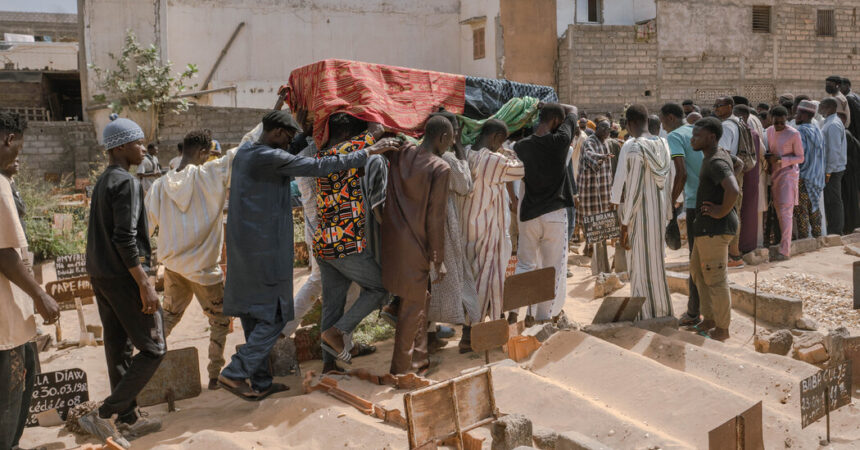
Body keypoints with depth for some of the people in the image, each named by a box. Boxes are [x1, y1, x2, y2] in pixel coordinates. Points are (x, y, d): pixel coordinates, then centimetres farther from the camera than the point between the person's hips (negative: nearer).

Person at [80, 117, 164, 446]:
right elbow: (125, 239, -22)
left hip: (100, 276, 9)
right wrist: (145, 285, -22)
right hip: (123, 276, -9)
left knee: (119, 348, 13)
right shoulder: (126, 183, -15)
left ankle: (128, 419, 21)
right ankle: (102, 416, -4)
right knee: (153, 349, -2)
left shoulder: (102, 182, 14)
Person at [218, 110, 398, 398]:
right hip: (265, 250, -10)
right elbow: (319, 167, -19)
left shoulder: (243, 153, 11)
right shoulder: (271, 158, -17)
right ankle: (235, 373, -1)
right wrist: (368, 152, -14)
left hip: (242, 249, 10)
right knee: (274, 317, 1)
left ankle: (261, 383, 21)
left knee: (253, 314, 13)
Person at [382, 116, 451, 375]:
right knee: (413, 306, 5)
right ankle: (402, 368, 16)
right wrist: (438, 260, -8)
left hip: (392, 239, 7)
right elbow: (435, 217, -13)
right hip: (415, 246, -7)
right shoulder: (440, 168, -14)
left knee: (420, 299, 21)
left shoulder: (400, 155, 4)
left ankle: (420, 359, 33)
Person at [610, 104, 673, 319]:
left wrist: (625, 224, -14)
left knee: (640, 266, 4)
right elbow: (669, 184, 8)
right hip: (659, 214, 7)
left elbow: (632, 189, -19)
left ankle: (645, 315, 12)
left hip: (639, 216, -7)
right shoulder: (663, 145, 3)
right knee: (657, 263, 18)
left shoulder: (633, 147, -18)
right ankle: (663, 312, 29)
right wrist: (667, 215, 16)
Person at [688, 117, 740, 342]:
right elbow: (735, 165, 33)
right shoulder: (719, 154, 10)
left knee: (715, 278, -1)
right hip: (707, 226, 11)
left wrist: (722, 211, -22)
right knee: (697, 270, 20)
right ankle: (709, 319, 30)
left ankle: (722, 329, 12)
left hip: (715, 227, -11)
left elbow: (733, 190, -38)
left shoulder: (716, 163, -21)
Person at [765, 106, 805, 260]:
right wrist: (769, 158, -1)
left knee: (785, 211, -12)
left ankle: (785, 250, -13)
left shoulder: (793, 134, -9)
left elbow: (800, 158, -6)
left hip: (788, 174, -6)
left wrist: (781, 159, -20)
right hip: (774, 173, 6)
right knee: (778, 209, 8)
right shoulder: (770, 131, 9)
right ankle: (783, 240, 16)